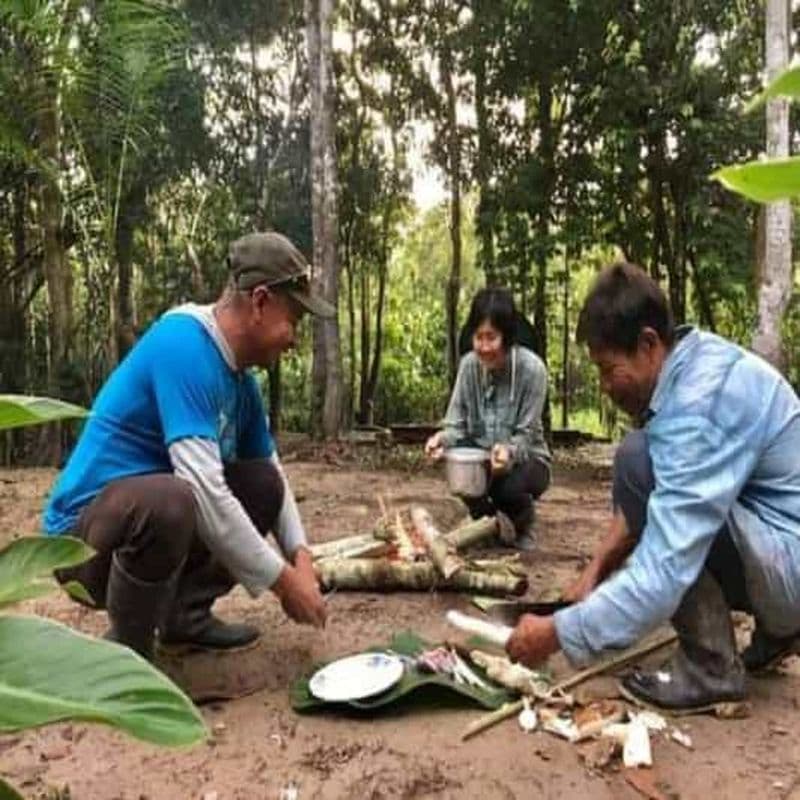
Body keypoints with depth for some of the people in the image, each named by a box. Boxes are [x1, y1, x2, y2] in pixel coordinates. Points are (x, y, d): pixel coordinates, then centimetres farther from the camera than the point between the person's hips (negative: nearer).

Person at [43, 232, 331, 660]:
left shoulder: (241, 380, 4)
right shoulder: (184, 344, -23)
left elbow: (273, 473, 14)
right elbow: (203, 490, -30)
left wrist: (299, 555, -2)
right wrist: (283, 580, -22)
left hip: (152, 513, 9)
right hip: (85, 536, -8)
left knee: (264, 485, 4)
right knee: (170, 500, -37)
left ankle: (185, 613, 9)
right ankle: (124, 653, -10)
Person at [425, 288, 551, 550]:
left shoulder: (532, 369, -22)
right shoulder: (469, 364, -12)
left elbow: (526, 435, -19)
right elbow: (456, 424, -9)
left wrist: (508, 451, -41)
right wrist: (443, 439, -33)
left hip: (526, 459, -2)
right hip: (482, 455, 3)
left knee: (510, 486, -34)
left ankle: (523, 526, 6)